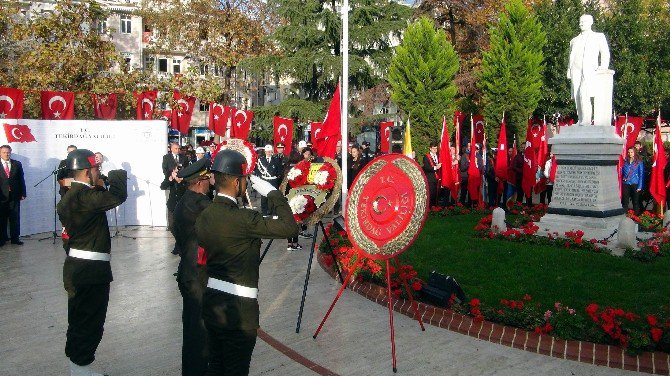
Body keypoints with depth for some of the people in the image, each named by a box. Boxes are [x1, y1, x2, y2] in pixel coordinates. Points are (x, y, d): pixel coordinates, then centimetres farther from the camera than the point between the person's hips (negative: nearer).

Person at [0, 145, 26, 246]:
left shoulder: (17, 164, 9)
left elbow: (21, 179, 9)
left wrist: (23, 193, 5)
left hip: (14, 195, 2)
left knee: (15, 218, 4)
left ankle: (15, 238, 12)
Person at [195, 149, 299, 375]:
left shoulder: (204, 216, 2)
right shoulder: (241, 219, -22)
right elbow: (290, 228, -22)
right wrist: (272, 193, -12)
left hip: (212, 304, 8)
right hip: (238, 309, -7)